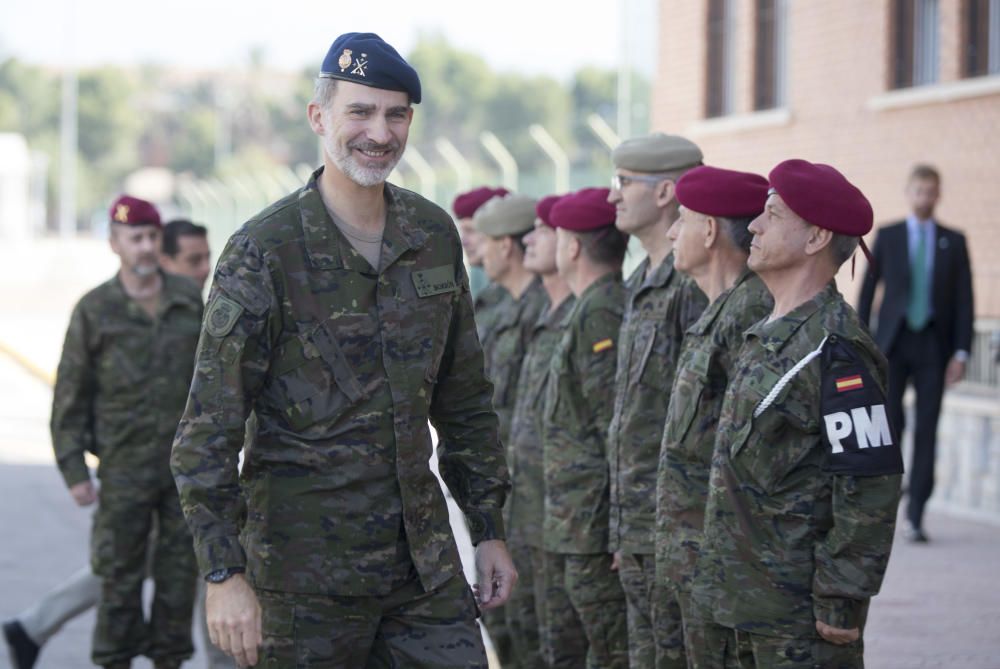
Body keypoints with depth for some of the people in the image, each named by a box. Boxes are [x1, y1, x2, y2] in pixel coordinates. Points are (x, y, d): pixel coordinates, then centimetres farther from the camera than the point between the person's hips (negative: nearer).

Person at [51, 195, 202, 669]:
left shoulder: (189, 301, 2)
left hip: (186, 465, 2)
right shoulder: (94, 310, -5)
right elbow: (70, 397, -3)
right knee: (120, 575, 3)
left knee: (179, 569, 5)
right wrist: (74, 472, -8)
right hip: (125, 466, -2)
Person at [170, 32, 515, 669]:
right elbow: (209, 428, -11)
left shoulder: (435, 236, 8)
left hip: (425, 556, 5)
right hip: (307, 563, -5)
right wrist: (225, 571, -17)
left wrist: (490, 528, 15)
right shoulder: (265, 250, -10)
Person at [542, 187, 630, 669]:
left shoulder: (602, 312, -16)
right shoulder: (588, 308, 15)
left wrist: (611, 523, -22)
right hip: (569, 525, 11)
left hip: (593, 525, -11)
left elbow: (616, 424, -21)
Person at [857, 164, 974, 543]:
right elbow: (867, 291, 7)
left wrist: (961, 352, -4)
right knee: (889, 422, -10)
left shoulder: (954, 242, 7)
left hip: (933, 345, 0)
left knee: (927, 430, -3)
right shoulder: (887, 237, 6)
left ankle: (915, 517, 0)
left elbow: (964, 300, 5)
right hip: (893, 342, 0)